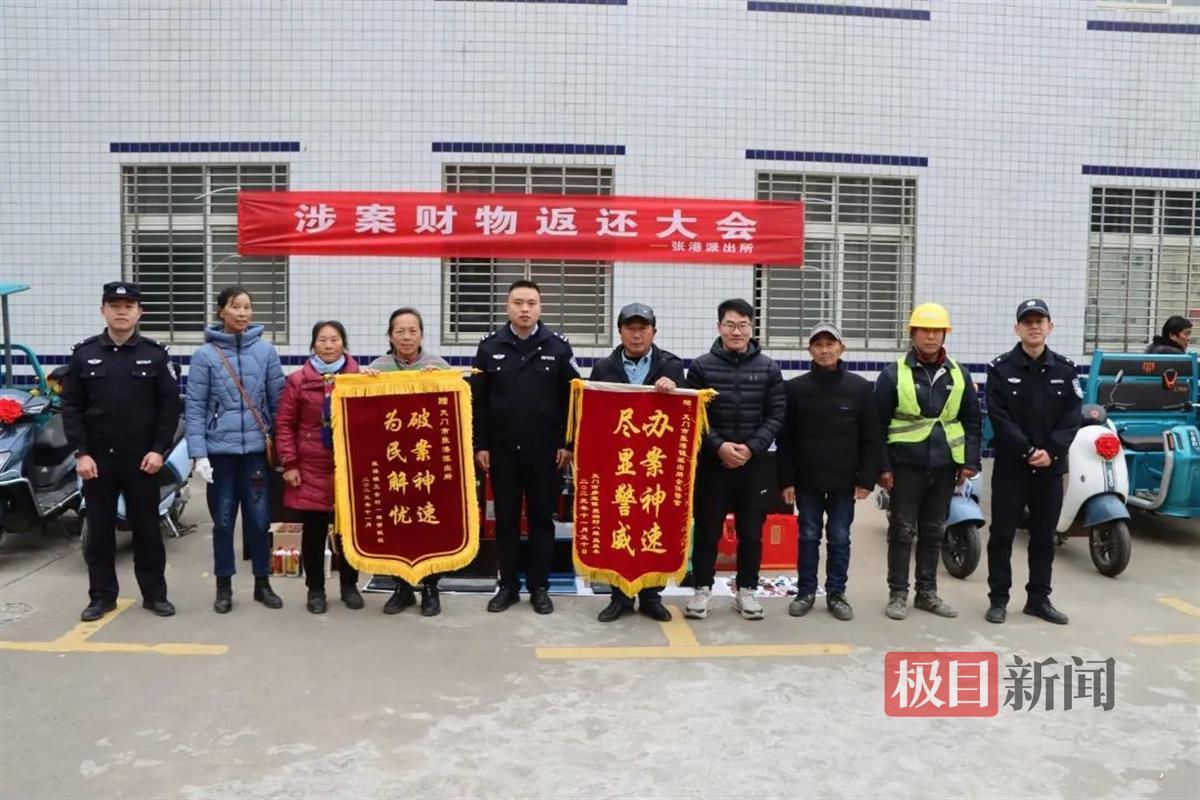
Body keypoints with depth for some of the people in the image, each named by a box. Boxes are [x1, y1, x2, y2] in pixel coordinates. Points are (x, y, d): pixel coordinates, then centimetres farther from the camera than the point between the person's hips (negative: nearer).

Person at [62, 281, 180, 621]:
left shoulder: (155, 354, 1)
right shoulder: (84, 354, 4)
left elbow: (170, 406, -1)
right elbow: (71, 407, 2)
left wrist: (159, 449, -9)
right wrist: (80, 452, -7)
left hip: (142, 458, -1)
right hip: (97, 458, 1)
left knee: (147, 528, 6)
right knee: (99, 530, 8)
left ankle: (154, 593, 15)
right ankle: (102, 596, 19)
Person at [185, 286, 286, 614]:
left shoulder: (266, 350, 2)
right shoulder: (205, 354, -2)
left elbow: (278, 400, 4)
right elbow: (195, 408, -2)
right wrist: (199, 454, -9)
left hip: (257, 448, 1)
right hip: (220, 449, -1)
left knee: (259, 518, 7)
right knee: (223, 521, 8)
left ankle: (262, 583, 22)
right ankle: (224, 587, 22)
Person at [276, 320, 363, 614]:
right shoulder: (298, 380, 1)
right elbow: (284, 425, 1)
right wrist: (289, 464, -4)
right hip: (311, 468, -1)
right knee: (313, 531, 6)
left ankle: (349, 586, 23)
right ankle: (315, 589, 20)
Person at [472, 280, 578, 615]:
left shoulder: (558, 346, 0)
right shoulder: (490, 347, 3)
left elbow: (572, 399, 1)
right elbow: (478, 401, 5)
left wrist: (567, 444, -4)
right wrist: (480, 445, 0)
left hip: (545, 451, -1)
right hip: (502, 450, 1)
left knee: (542, 519, 7)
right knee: (506, 520, 9)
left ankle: (539, 587, 19)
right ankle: (508, 585, 21)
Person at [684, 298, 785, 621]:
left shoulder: (768, 368, 3)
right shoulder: (701, 366, -1)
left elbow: (776, 415, 1)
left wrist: (752, 447, -11)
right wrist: (718, 446, -15)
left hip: (754, 463, 1)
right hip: (712, 461, -1)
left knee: (751, 532, 9)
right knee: (707, 530, 6)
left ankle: (746, 590, 23)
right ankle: (702, 589, 19)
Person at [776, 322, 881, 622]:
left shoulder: (860, 387, -1)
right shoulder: (795, 388, -1)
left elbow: (872, 437, 0)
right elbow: (785, 438, -1)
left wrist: (866, 478, -5)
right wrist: (786, 479, -5)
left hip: (844, 480, 0)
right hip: (807, 479, 0)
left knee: (840, 538, 8)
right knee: (808, 537, 8)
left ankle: (836, 594, 19)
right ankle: (806, 592, 19)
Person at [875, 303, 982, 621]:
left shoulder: (959, 375, 8)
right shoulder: (894, 374, -4)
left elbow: (972, 421, 11)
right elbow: (878, 423, -4)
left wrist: (970, 461, 3)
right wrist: (882, 466, -8)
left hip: (945, 465, 4)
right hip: (906, 464, -3)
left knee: (934, 532, 12)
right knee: (902, 531, 2)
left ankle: (927, 592, 22)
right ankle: (898, 593, 11)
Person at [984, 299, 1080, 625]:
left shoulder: (1066, 369, 6)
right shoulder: (1000, 368, -2)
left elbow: (1071, 417, 0)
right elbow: (999, 418, -8)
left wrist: (1051, 452, -13)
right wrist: (1028, 451, -16)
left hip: (1050, 467, 3)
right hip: (1010, 466, -3)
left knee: (1044, 537, 11)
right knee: (1002, 535, 3)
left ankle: (1039, 598, 22)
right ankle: (998, 598, 12)